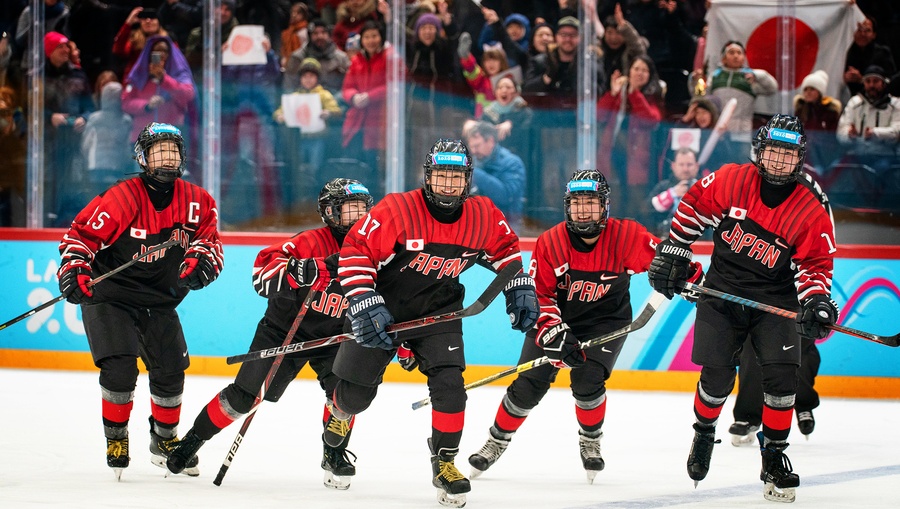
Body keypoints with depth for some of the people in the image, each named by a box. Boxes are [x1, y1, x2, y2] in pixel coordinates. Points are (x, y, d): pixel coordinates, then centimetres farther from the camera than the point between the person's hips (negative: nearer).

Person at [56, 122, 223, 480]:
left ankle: (164, 440, 28)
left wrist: (201, 259, -16)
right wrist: (74, 269, -29)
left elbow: (208, 237, 5)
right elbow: (81, 234, -16)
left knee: (171, 372, 5)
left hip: (160, 302, 5)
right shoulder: (122, 198, -19)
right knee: (119, 367, -18)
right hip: (109, 295, -5)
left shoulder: (195, 202, -4)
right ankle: (115, 438, 4)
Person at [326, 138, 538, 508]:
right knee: (356, 393, 7)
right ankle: (341, 412, 45)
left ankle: (444, 463, 3)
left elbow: (504, 247, 12)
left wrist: (519, 289, 5)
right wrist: (364, 304, -26)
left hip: (438, 312, 2)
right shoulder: (397, 210, -24)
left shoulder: (484, 217, -10)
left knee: (449, 386, -16)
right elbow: (355, 251, -21)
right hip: (383, 309, -2)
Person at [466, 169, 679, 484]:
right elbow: (537, 293, -15)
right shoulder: (551, 243, -17)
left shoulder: (625, 236, -19)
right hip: (557, 317, 1)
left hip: (605, 321, -1)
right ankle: (497, 442, 16)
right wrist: (553, 331, -26)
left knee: (587, 381, -21)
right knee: (529, 385, -6)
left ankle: (591, 442, 7)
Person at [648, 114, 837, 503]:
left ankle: (774, 457, 1)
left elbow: (815, 265, -6)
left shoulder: (813, 210, -11)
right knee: (717, 375, -5)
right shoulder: (731, 180, -9)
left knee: (781, 373, -15)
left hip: (774, 300, 0)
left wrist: (816, 301, -22)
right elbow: (694, 206, 6)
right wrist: (672, 252, 8)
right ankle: (704, 433, 26)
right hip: (722, 292, 0)